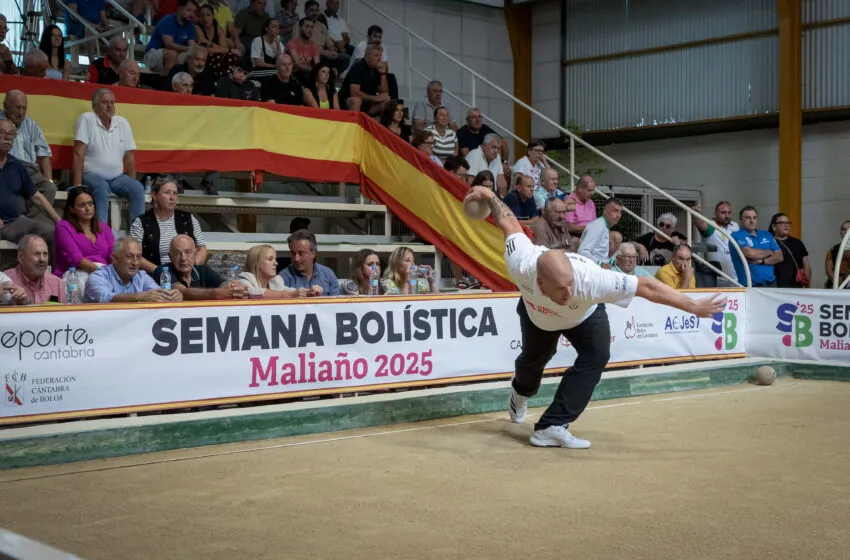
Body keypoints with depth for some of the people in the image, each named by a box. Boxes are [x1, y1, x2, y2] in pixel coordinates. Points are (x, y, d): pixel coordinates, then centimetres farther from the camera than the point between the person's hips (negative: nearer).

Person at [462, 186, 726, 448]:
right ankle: (521, 392, 62)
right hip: (537, 312, 1)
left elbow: (646, 287, -44)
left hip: (584, 316, -1)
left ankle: (551, 427, -18)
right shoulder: (521, 265, -46)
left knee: (596, 356, -25)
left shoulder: (590, 279, -51)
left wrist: (693, 306, -40)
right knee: (533, 358, 24)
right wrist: (489, 195, -12)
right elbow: (509, 223, -28)